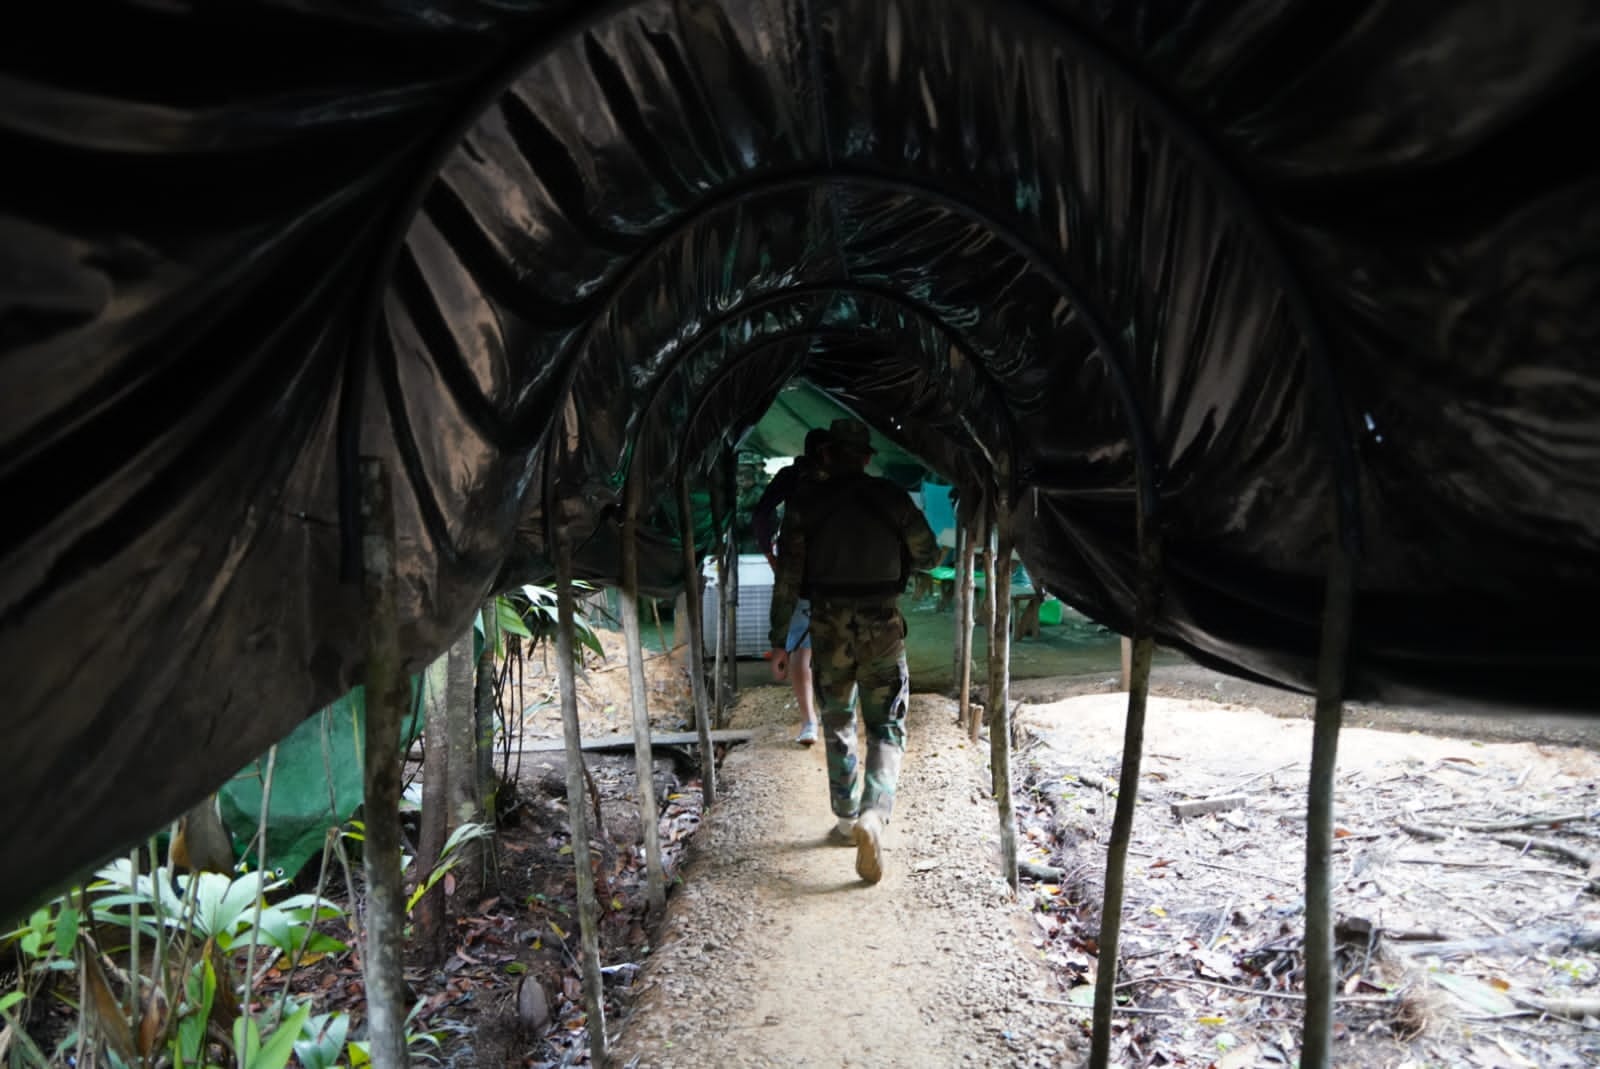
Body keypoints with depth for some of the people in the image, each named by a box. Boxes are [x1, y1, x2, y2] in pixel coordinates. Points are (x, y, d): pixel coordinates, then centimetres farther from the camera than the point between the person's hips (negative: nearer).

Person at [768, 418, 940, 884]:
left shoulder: (805, 504, -2)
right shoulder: (892, 497, -2)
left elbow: (787, 577, -4)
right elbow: (927, 555, 9)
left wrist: (779, 641, 2)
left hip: (829, 627, 1)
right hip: (882, 625, -1)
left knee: (837, 726, 18)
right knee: (886, 728, 6)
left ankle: (848, 819, 27)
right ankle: (873, 814, -16)